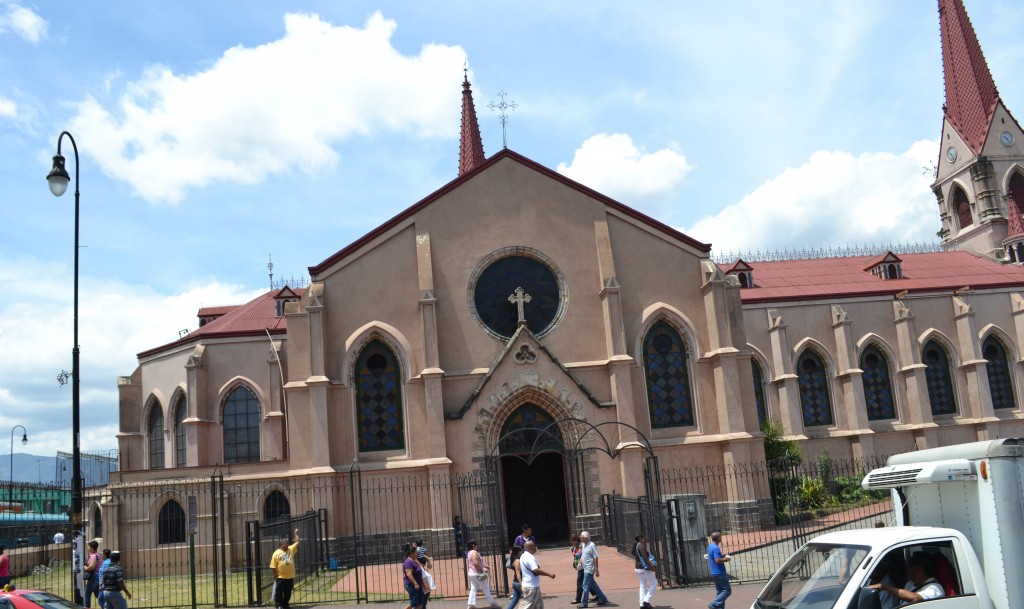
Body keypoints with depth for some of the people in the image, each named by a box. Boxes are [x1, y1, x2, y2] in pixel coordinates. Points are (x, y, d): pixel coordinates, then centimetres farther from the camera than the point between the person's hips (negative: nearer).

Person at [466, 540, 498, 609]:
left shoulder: (469, 553, 14)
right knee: (486, 589, 3)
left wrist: (484, 566, 23)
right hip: (477, 573, -9)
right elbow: (475, 563, -28)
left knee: (473, 589, 6)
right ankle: (492, 603, 12)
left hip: (471, 573, 9)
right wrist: (482, 569, -21)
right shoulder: (474, 552, -17)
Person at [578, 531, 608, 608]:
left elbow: (595, 558, -18)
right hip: (585, 568, 9)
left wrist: (597, 570, -19)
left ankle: (584, 603, 4)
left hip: (589, 569, -9)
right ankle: (603, 599, 25)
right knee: (592, 585, 15)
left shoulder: (592, 545, -16)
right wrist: (580, 563, 5)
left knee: (586, 586, -4)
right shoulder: (584, 545, 10)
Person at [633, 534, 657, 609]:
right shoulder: (641, 546, -16)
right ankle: (646, 601, -5)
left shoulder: (636, 547, 12)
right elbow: (645, 558, -23)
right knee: (654, 583, 1)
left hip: (638, 568, 9)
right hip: (644, 568, -9)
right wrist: (652, 566, -18)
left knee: (643, 586, 11)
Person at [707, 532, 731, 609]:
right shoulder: (716, 548, -20)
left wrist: (723, 556, 12)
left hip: (714, 573, 10)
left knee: (719, 591, 13)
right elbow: (718, 560, -27)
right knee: (727, 590, -4)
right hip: (719, 573, -10)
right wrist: (725, 559, -11)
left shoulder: (710, 547, 12)